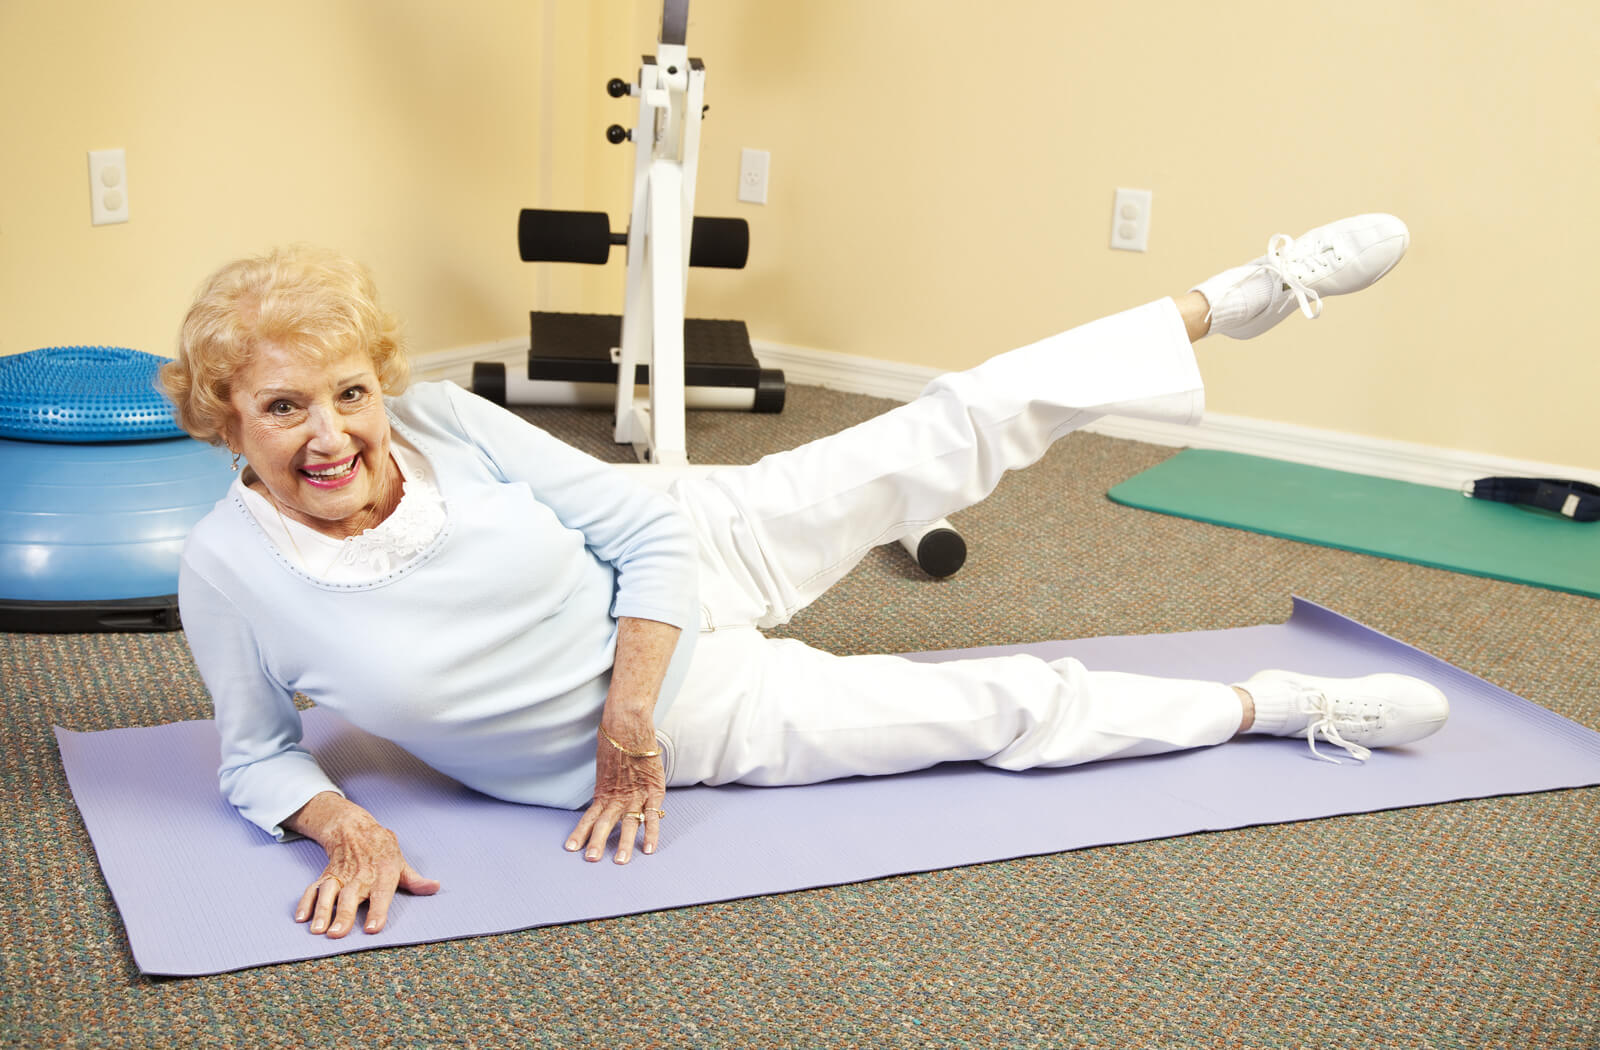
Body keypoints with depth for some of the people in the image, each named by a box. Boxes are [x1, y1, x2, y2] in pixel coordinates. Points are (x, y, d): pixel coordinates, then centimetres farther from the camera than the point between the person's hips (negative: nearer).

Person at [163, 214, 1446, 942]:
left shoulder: (442, 422, -17)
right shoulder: (229, 571, -18)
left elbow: (649, 530, -12)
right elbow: (259, 753, -2)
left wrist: (625, 717, -18)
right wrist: (343, 823, -23)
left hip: (690, 559, 2)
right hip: (688, 720, -1)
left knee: (962, 430, -5)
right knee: (1008, 709, -1)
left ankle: (1249, 294, 15)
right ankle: (1282, 705, 19)